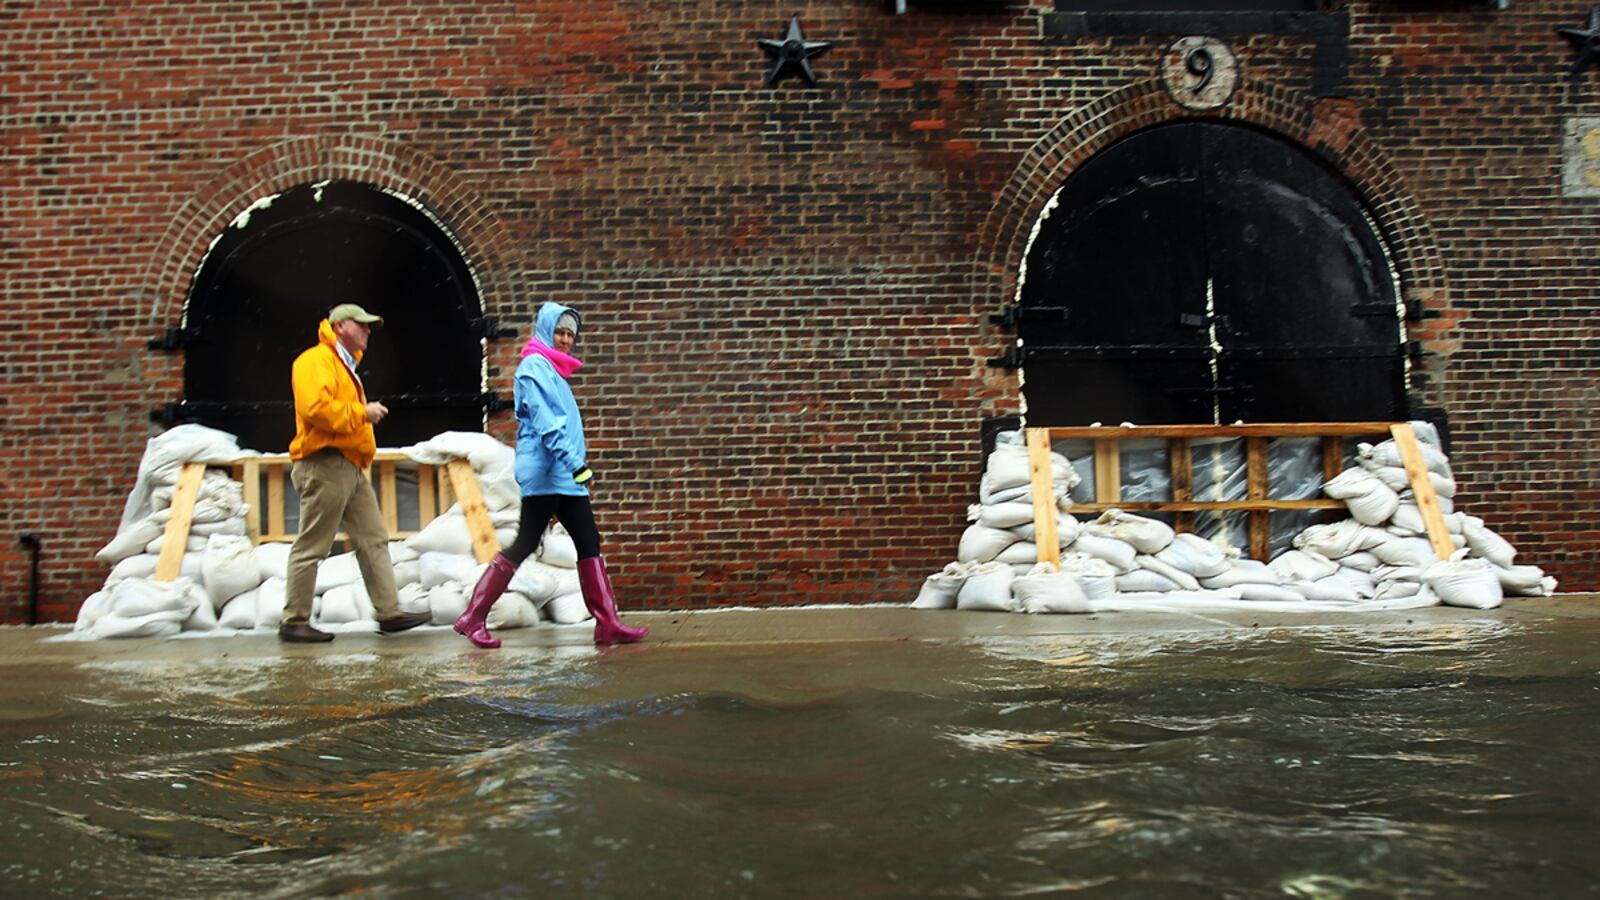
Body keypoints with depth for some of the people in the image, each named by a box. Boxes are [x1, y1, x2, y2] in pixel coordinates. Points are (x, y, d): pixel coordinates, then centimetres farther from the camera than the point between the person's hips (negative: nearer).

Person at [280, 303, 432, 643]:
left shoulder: (344, 366, 24)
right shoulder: (316, 360, -8)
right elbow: (316, 407, -23)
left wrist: (364, 413, 8)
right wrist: (362, 413, -15)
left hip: (350, 468, 10)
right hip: (326, 465, -10)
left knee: (374, 541, 6)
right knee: (311, 547, -4)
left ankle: (389, 612, 7)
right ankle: (294, 622, 4)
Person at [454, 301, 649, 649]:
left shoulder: (552, 370, 20)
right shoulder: (535, 367, -9)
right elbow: (546, 423, -20)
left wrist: (576, 465, 18)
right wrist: (576, 464, -25)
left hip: (564, 477, 9)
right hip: (545, 473, -9)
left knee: (589, 543, 4)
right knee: (525, 544, -6)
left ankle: (608, 623, 4)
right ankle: (473, 618, 2)